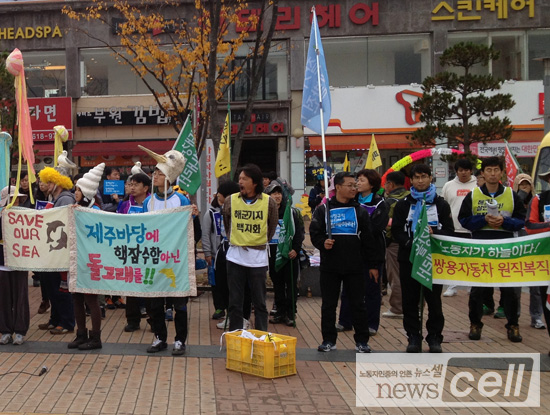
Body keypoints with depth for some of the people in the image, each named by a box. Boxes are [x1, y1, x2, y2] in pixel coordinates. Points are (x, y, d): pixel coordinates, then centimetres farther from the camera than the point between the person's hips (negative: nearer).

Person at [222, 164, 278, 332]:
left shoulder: (269, 202, -3)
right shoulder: (230, 201, 0)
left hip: (258, 257, -1)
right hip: (235, 256, 1)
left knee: (260, 302, 6)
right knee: (235, 302, 6)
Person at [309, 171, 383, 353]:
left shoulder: (360, 211, 7)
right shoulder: (323, 209, 3)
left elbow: (369, 239, 8)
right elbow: (314, 233, 5)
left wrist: (374, 264, 4)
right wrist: (322, 243, -17)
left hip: (355, 267, 1)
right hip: (330, 266, 0)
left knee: (358, 304, 4)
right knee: (328, 304, 6)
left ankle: (362, 341, 15)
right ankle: (329, 340, 17)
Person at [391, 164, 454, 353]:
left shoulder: (441, 204, 8)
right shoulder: (403, 204, 9)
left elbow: (449, 230, 3)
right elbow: (396, 230, 2)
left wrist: (434, 233, -17)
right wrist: (409, 243, -15)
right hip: (409, 257, 1)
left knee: (434, 299, 2)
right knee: (410, 300, 3)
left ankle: (434, 337, 11)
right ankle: (413, 337, 12)